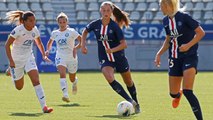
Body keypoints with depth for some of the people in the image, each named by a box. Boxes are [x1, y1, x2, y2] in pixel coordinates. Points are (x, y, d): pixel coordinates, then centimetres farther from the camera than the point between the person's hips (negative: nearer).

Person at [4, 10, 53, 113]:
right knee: (19, 87, 11)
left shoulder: (34, 30, -6)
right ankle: (11, 72, 46)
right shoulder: (18, 30, -22)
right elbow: (7, 45, -19)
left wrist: (44, 55, 0)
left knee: (36, 80, -18)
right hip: (17, 59, -3)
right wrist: (11, 61, -26)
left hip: (29, 57, 3)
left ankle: (43, 106, -22)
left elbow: (39, 43, 13)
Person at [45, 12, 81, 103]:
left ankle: (75, 82, 52)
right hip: (60, 57, 1)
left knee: (72, 79, 12)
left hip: (71, 57, -1)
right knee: (62, 73, -27)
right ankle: (66, 95, -37)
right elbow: (50, 42, 25)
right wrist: (48, 50, 7)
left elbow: (81, 40, -7)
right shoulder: (55, 33, 7)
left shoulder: (71, 32, -4)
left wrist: (76, 48, -23)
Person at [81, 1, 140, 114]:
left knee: (128, 82, 14)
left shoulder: (114, 26, -17)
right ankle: (130, 101, -21)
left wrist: (112, 50, -35)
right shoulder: (95, 24, -8)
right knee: (110, 79, -26)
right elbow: (85, 31, 15)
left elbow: (124, 44, -20)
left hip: (119, 57, -1)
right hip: (105, 59, 1)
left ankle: (136, 104, 39)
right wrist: (83, 45, 5)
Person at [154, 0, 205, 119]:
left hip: (189, 56, -6)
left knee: (187, 91, -20)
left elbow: (201, 33, -14)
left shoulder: (184, 17, -16)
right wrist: (159, 53, 7)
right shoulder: (166, 21, 5)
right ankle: (178, 94, 49)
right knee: (173, 93, 11)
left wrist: (188, 45, -24)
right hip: (175, 58, 6)